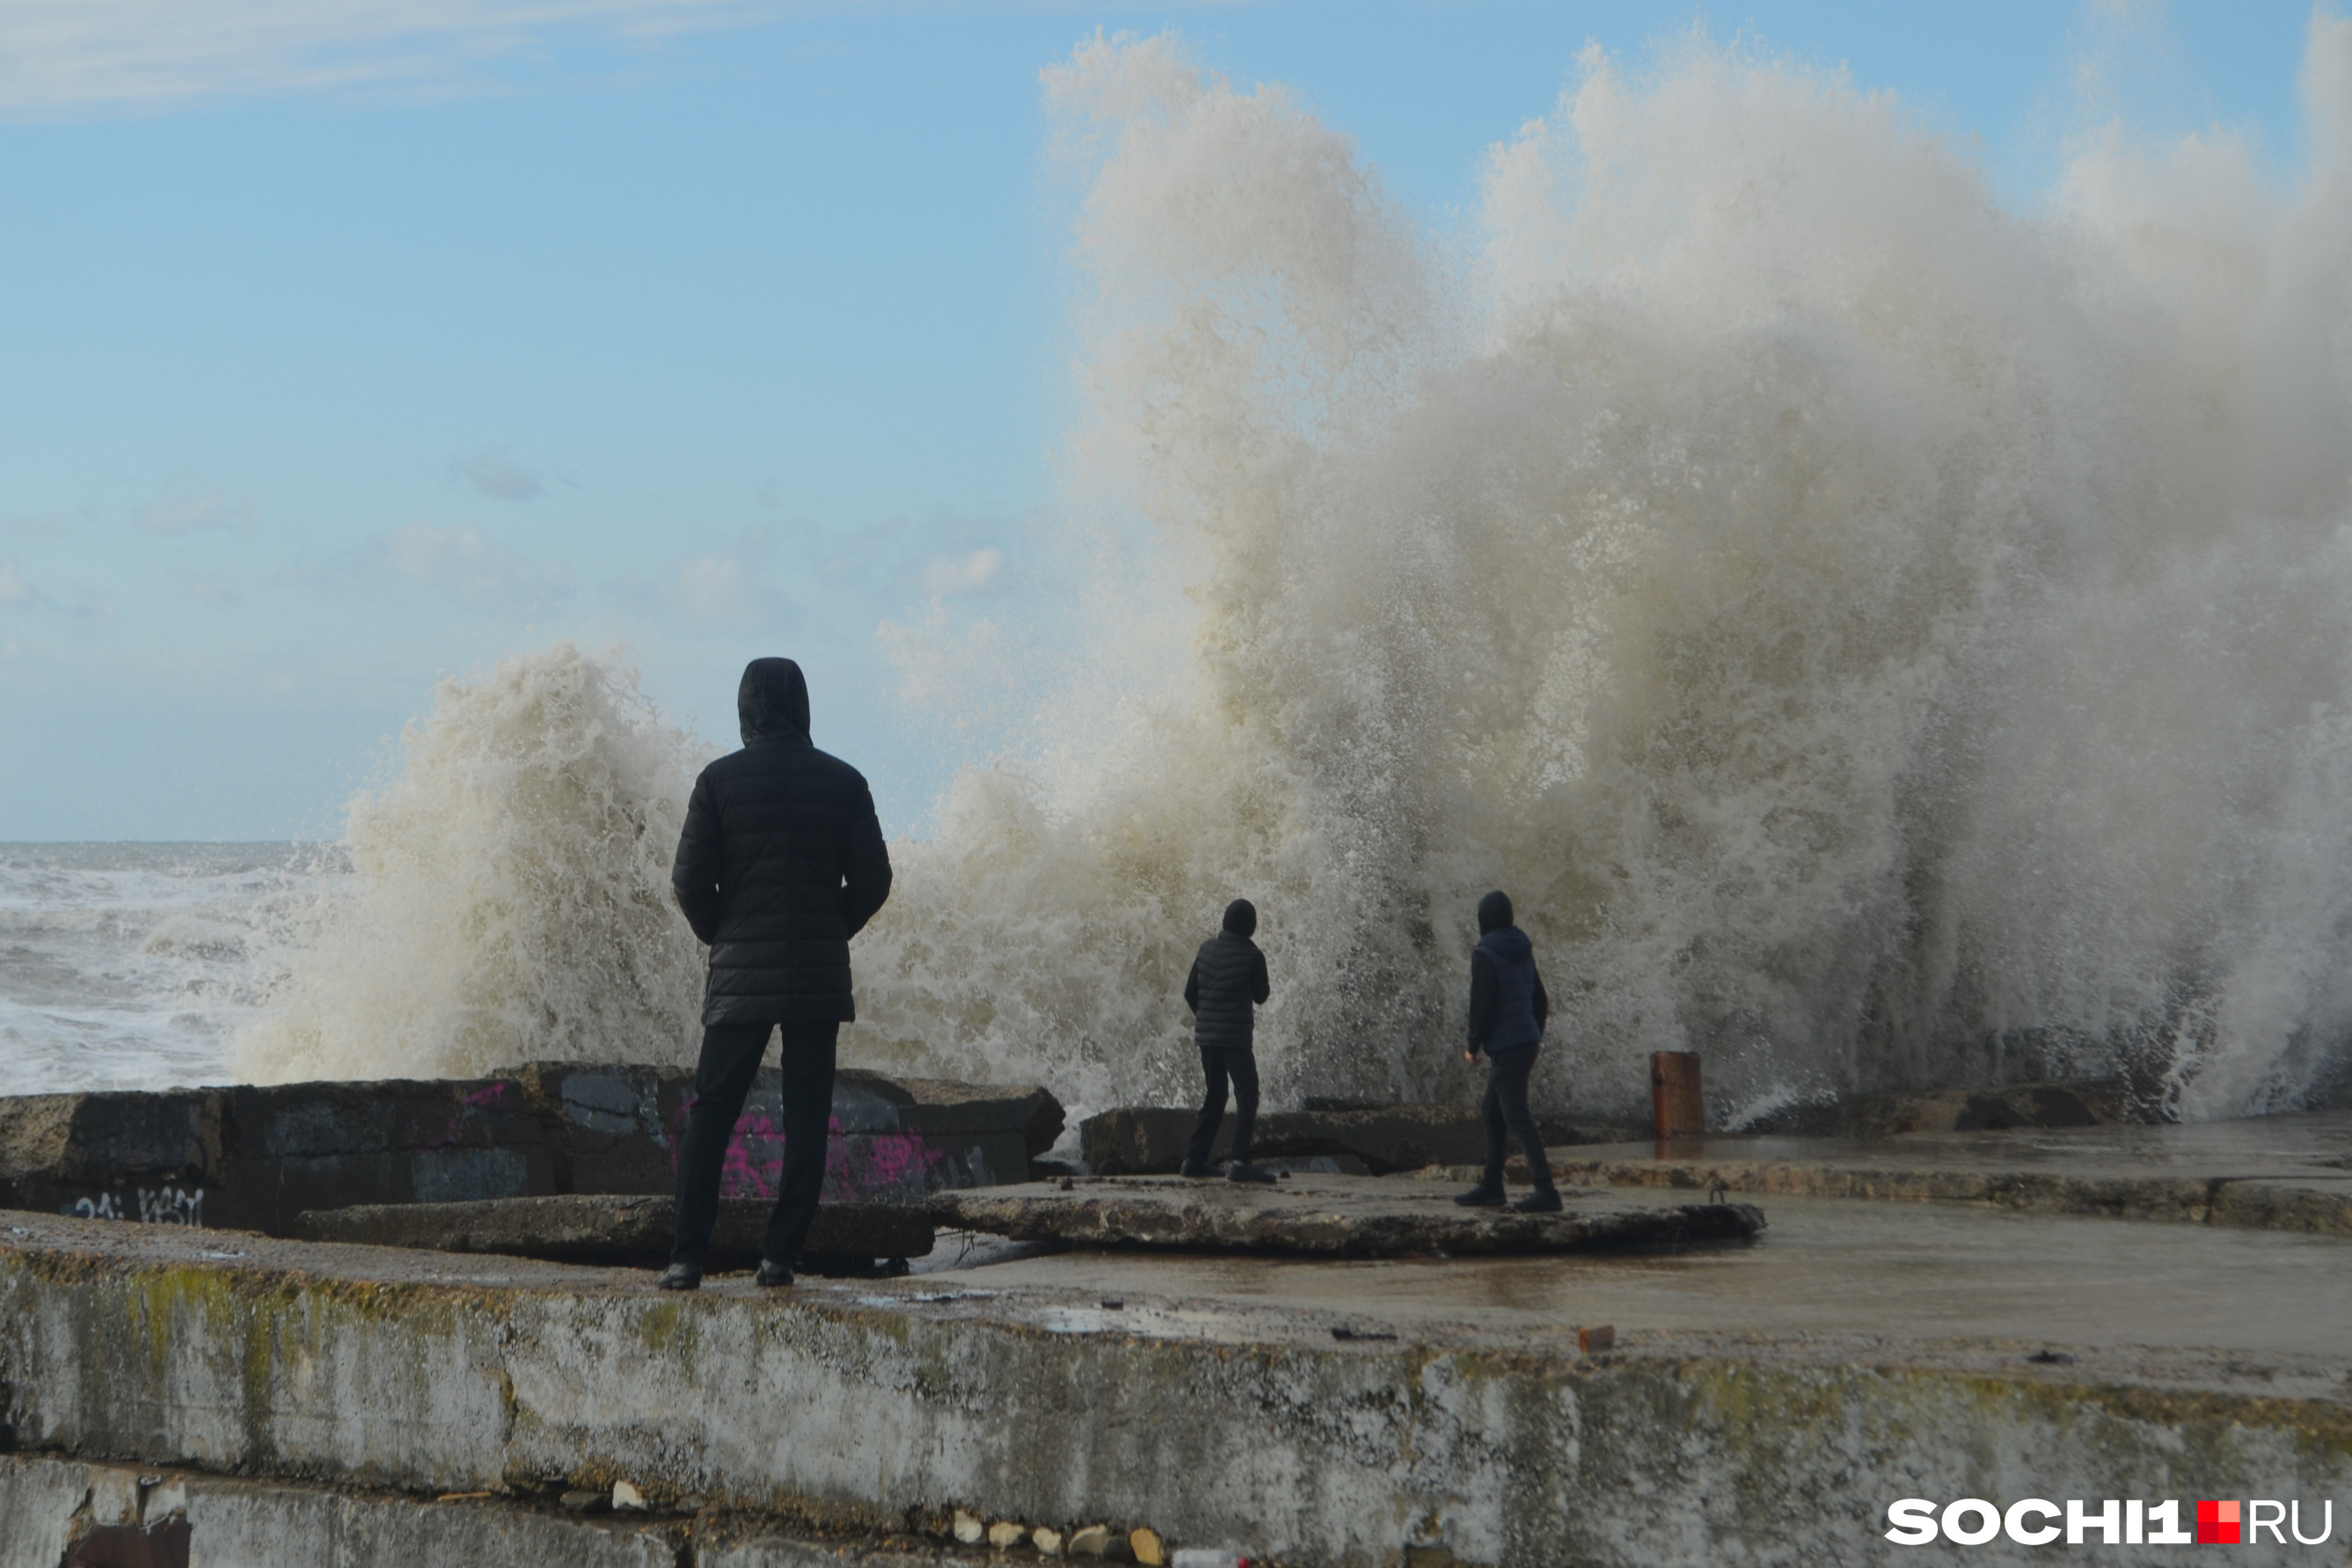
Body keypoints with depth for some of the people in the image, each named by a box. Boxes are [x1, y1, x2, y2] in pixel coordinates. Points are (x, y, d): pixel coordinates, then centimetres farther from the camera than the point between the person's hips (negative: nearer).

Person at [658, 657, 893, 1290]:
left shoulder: (720, 779, -2)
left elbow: (690, 880, -3)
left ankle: (688, 1257, -1)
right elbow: (873, 880, 2)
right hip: (820, 976, 1)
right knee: (806, 1117, 5)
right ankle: (781, 1255, 1)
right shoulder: (843, 782, 2)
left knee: (711, 1113, 4)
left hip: (741, 974, -1)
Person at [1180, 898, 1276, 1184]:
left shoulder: (1207, 949, 5)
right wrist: (1265, 988, 19)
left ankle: (1194, 1158, 16)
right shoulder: (1251, 955, -11)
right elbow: (1261, 996, 0)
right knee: (1247, 1095, -4)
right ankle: (1240, 1162, -14)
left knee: (1214, 1096, 16)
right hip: (1236, 1037, -6)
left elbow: (1190, 992, 11)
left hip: (1206, 1034, 6)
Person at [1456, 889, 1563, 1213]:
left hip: (1505, 1047, -9)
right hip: (1527, 1042, 9)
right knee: (1493, 1114, 17)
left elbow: (1482, 1005, -16)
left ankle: (1546, 1191, -16)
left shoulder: (1485, 955, -12)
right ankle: (1491, 1187, 22)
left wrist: (1473, 1047, -6)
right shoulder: (1523, 952, 13)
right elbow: (1540, 1001, 17)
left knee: (1517, 1118, -10)